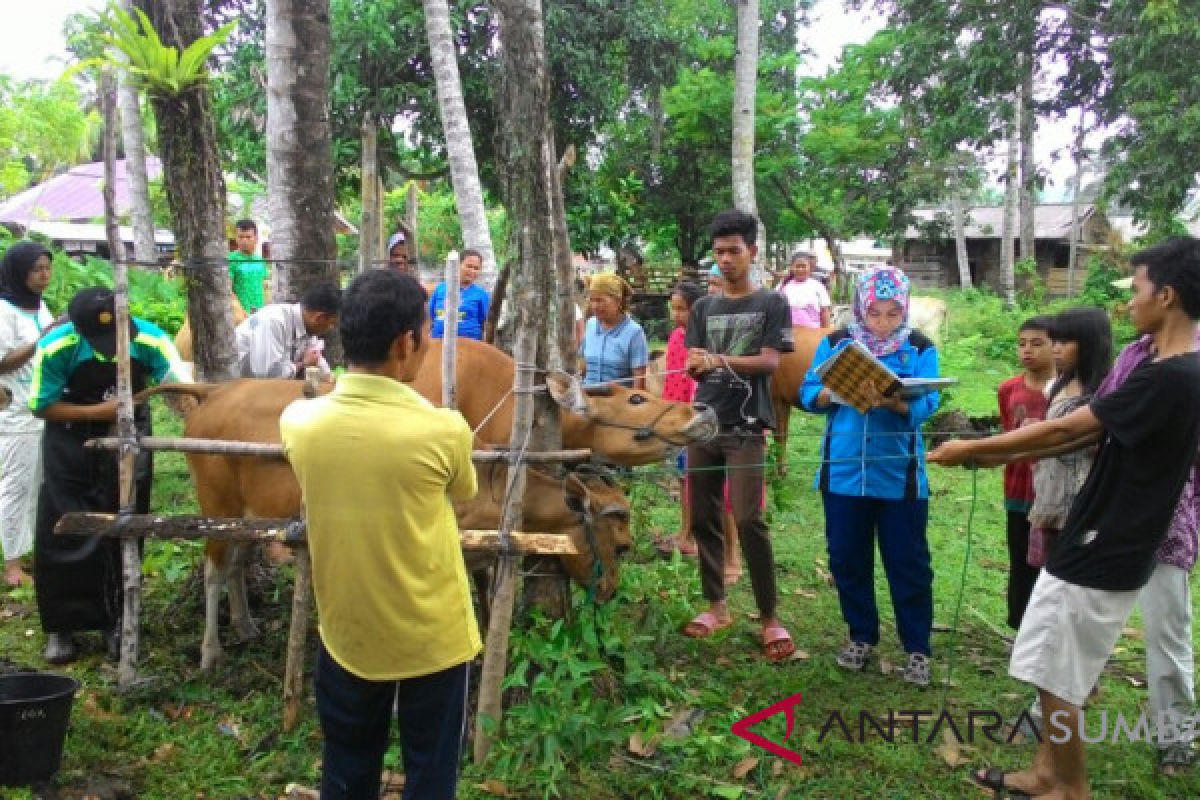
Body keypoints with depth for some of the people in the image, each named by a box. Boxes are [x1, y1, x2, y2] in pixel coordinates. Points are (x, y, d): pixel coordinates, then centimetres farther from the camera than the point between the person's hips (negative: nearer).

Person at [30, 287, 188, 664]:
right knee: (62, 533, 0)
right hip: (70, 441, -1)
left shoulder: (149, 339, -28)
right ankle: (61, 627, 16)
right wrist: (98, 412, -28)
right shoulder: (55, 347, -27)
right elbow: (41, 407, -16)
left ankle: (115, 621, 20)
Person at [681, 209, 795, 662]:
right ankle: (716, 606, 21)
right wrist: (696, 365, -18)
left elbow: (769, 362, -8)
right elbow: (694, 368, 7)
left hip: (746, 426, -5)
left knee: (748, 520, -11)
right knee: (702, 518, 7)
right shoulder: (703, 309, 13)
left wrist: (719, 359, -22)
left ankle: (770, 616, 1)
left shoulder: (771, 304, 2)